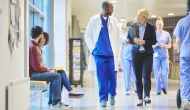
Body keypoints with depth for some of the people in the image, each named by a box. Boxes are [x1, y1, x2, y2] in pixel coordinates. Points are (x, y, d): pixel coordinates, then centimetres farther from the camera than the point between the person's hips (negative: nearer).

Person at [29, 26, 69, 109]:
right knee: (56, 76, -14)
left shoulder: (31, 44, 12)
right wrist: (47, 70, -7)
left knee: (55, 76, 11)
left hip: (33, 72, 10)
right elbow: (36, 67, -22)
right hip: (32, 74, -10)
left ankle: (56, 101, 6)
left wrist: (46, 69, 5)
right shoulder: (32, 47, -19)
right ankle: (56, 103, -9)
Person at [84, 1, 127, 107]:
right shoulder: (94, 19, 3)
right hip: (99, 53, -2)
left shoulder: (114, 20, 8)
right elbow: (87, 35, 6)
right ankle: (103, 98, 9)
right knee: (102, 77, -1)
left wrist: (125, 39, -15)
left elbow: (119, 34, 5)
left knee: (112, 76, 3)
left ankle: (112, 95, 24)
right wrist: (92, 48, -3)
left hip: (112, 53, 2)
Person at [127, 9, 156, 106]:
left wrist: (144, 42, -15)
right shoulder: (133, 26, 4)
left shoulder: (151, 28, 1)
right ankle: (140, 98, 7)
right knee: (138, 77, 2)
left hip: (147, 54, -2)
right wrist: (134, 40, -15)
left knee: (146, 75, -15)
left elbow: (154, 41, 0)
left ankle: (147, 96, -19)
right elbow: (128, 39, 7)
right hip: (136, 54, 2)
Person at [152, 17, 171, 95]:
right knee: (157, 73, 0)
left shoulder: (166, 34, 5)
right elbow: (151, 46, 3)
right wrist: (156, 45, -17)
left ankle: (164, 87, 13)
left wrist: (163, 45, -12)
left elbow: (169, 45, 7)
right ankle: (158, 90, 8)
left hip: (165, 56, 1)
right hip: (156, 56, -1)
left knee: (165, 72, -7)